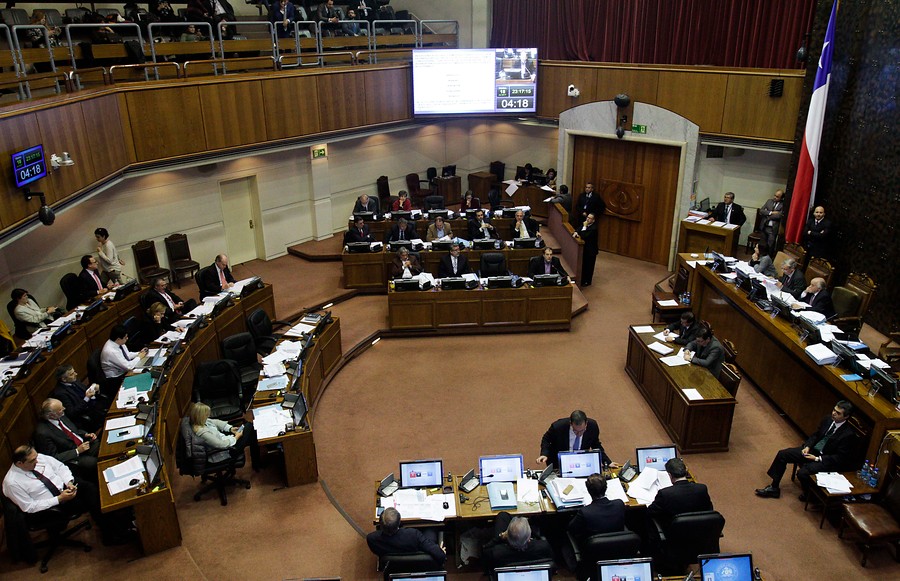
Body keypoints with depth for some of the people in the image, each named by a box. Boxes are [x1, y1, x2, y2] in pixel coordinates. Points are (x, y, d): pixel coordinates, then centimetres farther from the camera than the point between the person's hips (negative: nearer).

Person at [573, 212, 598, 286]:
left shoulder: (593, 228, -25)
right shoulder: (586, 225, 2)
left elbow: (583, 236, -31)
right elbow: (579, 230, 10)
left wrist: (584, 226, -25)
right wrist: (576, 233, -13)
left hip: (591, 250, -8)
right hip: (585, 248, 8)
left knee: (588, 266, 5)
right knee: (583, 265, 17)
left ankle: (587, 282, 18)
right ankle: (583, 280, 31)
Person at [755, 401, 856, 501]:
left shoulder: (848, 434, -22)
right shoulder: (829, 420, -2)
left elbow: (840, 458, -18)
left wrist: (817, 458, -19)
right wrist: (807, 446, -4)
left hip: (826, 460, -8)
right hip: (813, 449, 8)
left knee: (802, 472, -29)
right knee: (782, 454, -2)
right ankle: (774, 488, 6)